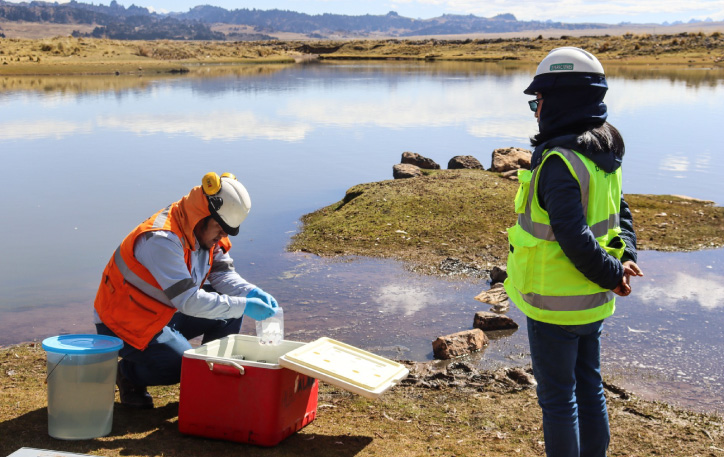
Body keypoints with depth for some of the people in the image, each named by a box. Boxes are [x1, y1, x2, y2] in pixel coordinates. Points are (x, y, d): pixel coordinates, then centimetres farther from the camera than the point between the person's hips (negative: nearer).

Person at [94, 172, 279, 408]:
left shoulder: (205, 231, -4)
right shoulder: (162, 239, -31)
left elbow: (223, 274, -1)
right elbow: (188, 301, -34)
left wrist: (252, 292, -21)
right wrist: (243, 306, -34)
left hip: (166, 314, 8)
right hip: (125, 325, -8)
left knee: (228, 312, -4)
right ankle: (128, 373, 3)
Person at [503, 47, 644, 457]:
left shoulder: (559, 162, -25)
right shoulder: (603, 154, 3)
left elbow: (575, 238, -28)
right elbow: (621, 213, 11)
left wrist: (612, 274, -14)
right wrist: (626, 259, -2)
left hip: (556, 304, -8)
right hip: (592, 300, 8)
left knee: (557, 397, 7)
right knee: (589, 387, 21)